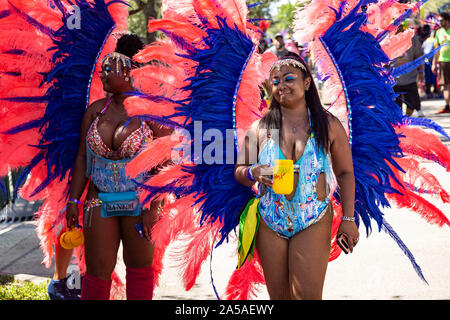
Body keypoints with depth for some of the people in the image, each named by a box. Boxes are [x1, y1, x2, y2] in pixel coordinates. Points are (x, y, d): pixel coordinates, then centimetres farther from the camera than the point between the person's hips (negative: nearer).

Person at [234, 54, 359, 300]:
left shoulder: (328, 125, 1)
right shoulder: (260, 128, 4)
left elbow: (345, 173, 7)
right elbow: (239, 172, 11)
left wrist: (348, 219, 1)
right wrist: (253, 173, -13)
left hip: (313, 225, -2)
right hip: (270, 226, 2)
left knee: (307, 294, -11)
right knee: (279, 296, 6)